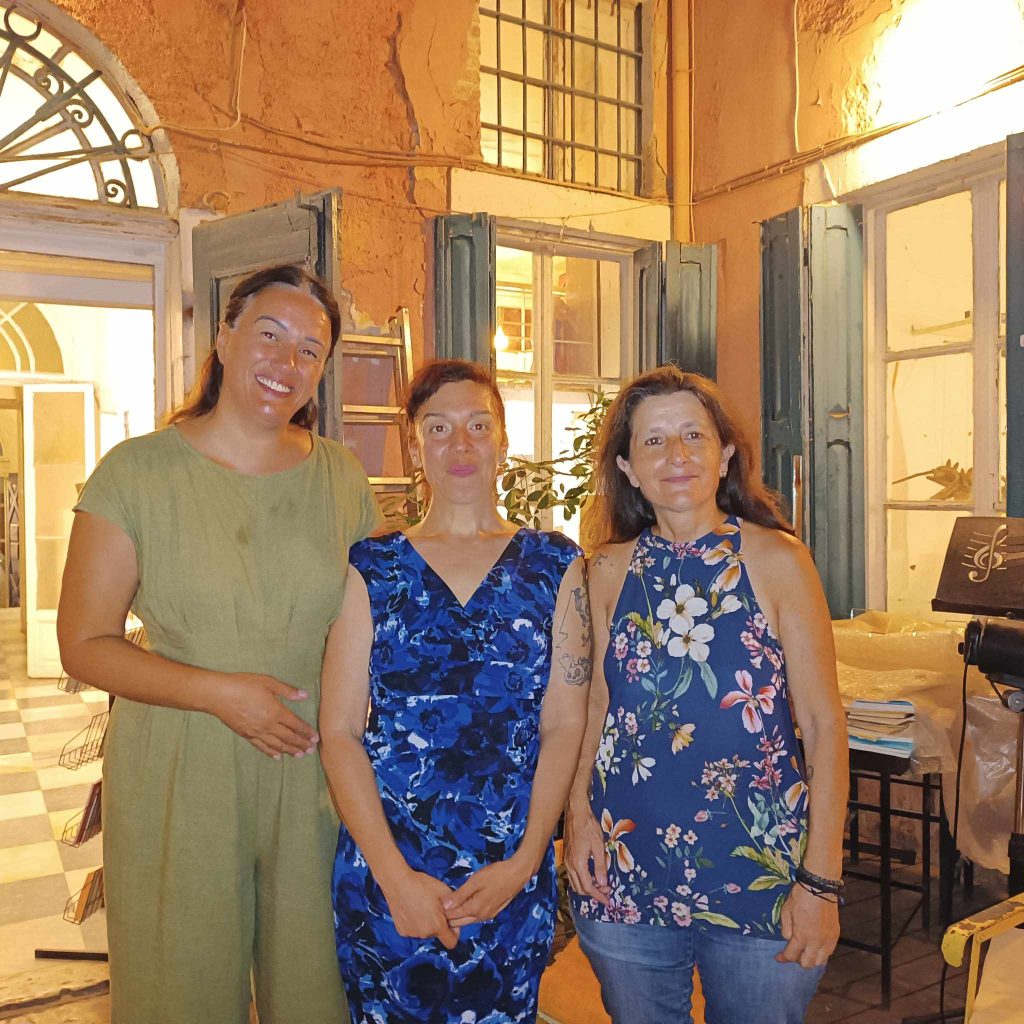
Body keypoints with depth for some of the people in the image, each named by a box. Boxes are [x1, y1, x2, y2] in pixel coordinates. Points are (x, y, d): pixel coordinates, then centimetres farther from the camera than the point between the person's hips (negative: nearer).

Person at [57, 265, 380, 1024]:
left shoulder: (343, 478, 2)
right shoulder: (137, 471, -7)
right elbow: (85, 644, -7)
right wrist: (217, 691, -18)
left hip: (314, 782, 3)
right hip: (177, 784, -2)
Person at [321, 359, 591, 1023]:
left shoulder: (555, 565, 2)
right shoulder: (372, 569, 0)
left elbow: (566, 724, -1)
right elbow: (340, 732, -4)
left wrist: (524, 861, -9)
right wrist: (396, 876, -11)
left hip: (513, 877, 1)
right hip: (384, 873, 0)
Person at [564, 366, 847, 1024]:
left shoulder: (777, 560, -7)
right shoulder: (610, 571, 1)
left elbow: (824, 723, -7)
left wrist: (821, 880, -10)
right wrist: (580, 812, -4)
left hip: (760, 868, -2)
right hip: (625, 872, 3)